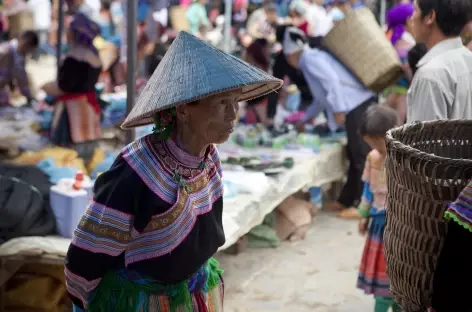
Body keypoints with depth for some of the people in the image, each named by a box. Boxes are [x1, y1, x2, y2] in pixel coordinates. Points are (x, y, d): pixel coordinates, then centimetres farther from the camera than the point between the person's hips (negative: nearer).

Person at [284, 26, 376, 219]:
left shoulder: (310, 59, -4)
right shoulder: (312, 58, 26)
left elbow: (331, 81, -20)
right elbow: (322, 96, 37)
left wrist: (338, 110, -20)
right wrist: (306, 120, 46)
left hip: (358, 107, -10)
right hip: (357, 106, 10)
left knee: (362, 156, -7)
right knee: (355, 155, 14)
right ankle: (347, 200, 21)